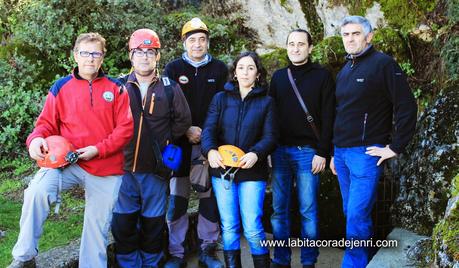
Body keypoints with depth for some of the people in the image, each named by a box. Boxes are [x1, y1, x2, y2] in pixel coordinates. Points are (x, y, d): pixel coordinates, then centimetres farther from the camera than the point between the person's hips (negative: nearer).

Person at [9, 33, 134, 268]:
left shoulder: (116, 89, 2)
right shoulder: (61, 88, 4)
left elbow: (125, 128, -4)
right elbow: (47, 123, 6)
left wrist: (98, 149, -15)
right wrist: (36, 139, -16)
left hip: (107, 169, 1)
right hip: (68, 162, 0)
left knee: (98, 226, 8)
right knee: (37, 190, -27)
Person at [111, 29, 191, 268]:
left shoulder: (170, 88, 1)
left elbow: (183, 120, 8)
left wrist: (163, 140, 3)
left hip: (156, 169, -1)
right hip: (123, 167, 1)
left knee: (153, 224, 10)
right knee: (123, 224, 5)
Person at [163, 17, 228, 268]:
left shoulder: (219, 69, 8)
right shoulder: (173, 68, 6)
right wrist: (187, 130, -10)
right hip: (180, 142, 0)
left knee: (210, 196, 3)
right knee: (177, 198, 0)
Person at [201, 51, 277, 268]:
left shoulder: (266, 102, 6)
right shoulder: (221, 98, 8)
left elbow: (270, 137, -2)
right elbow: (209, 129, -2)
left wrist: (255, 154, -22)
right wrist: (210, 150, -23)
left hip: (252, 172, -2)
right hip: (222, 169, 2)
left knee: (252, 228, -5)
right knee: (228, 227, 8)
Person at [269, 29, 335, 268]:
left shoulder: (322, 76, 1)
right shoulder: (278, 76, 12)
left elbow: (328, 117, -3)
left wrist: (322, 152, -10)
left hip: (307, 152, -3)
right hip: (280, 150, 4)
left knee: (308, 210, 2)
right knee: (279, 209, 6)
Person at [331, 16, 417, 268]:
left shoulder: (383, 63, -8)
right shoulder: (344, 71, 15)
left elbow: (406, 107, -12)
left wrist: (395, 148, -12)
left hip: (365, 153, -8)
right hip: (341, 152, 8)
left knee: (357, 216, -7)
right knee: (351, 213, 13)